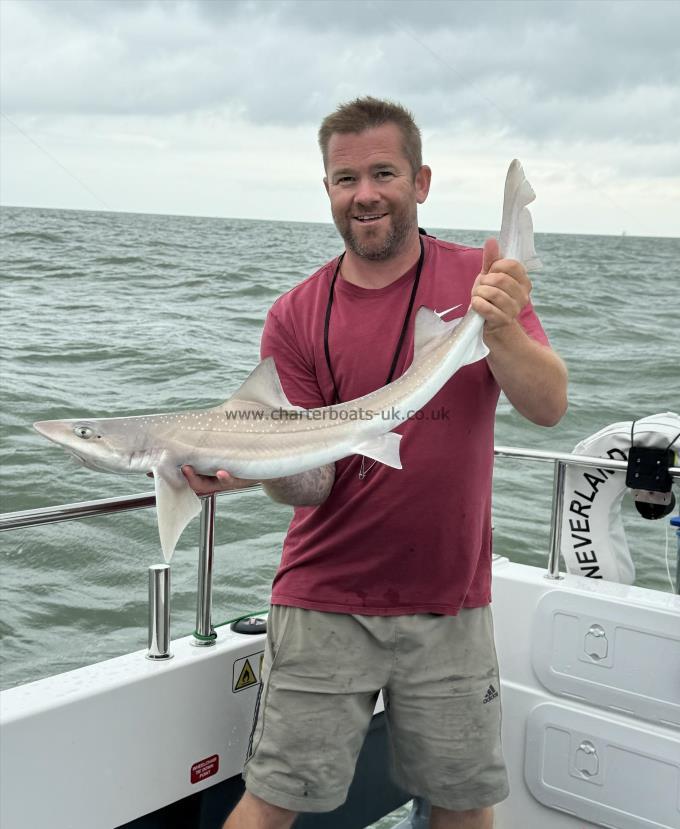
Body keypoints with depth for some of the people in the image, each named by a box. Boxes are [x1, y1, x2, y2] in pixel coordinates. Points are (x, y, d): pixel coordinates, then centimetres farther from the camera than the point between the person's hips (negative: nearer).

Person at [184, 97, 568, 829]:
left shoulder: (481, 279, -2)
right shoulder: (296, 317, -3)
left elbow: (549, 407, -13)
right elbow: (312, 481, -6)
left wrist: (499, 331, -31)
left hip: (450, 605, 1)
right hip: (325, 602, 0)